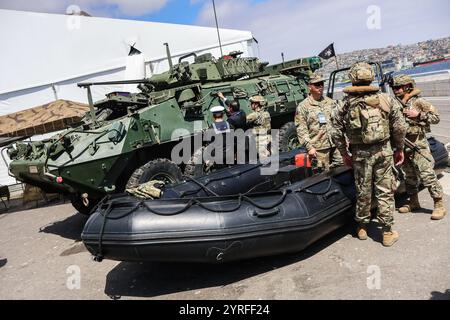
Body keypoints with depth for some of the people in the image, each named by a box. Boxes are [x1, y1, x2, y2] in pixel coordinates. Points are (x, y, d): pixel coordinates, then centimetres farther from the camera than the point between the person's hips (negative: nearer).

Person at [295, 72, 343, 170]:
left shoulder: (330, 102, 14)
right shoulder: (303, 106, -2)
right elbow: (301, 130, -7)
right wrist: (309, 147, -14)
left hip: (336, 146, 5)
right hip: (318, 149, -5)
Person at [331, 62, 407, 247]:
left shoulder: (344, 105, -2)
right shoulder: (386, 100, 0)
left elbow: (336, 133, 0)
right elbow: (400, 127, 1)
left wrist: (345, 154, 12)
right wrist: (399, 149, 13)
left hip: (360, 154, 0)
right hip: (384, 152, 0)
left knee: (363, 192, 14)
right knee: (385, 192, 8)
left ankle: (362, 227, 28)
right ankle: (387, 233, 16)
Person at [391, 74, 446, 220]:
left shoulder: (418, 102, -6)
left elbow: (436, 117, -5)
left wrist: (419, 115, -16)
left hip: (418, 145, -6)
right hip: (403, 146, 6)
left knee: (427, 175, -8)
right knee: (409, 175, 15)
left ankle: (439, 205, 2)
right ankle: (413, 202, 29)